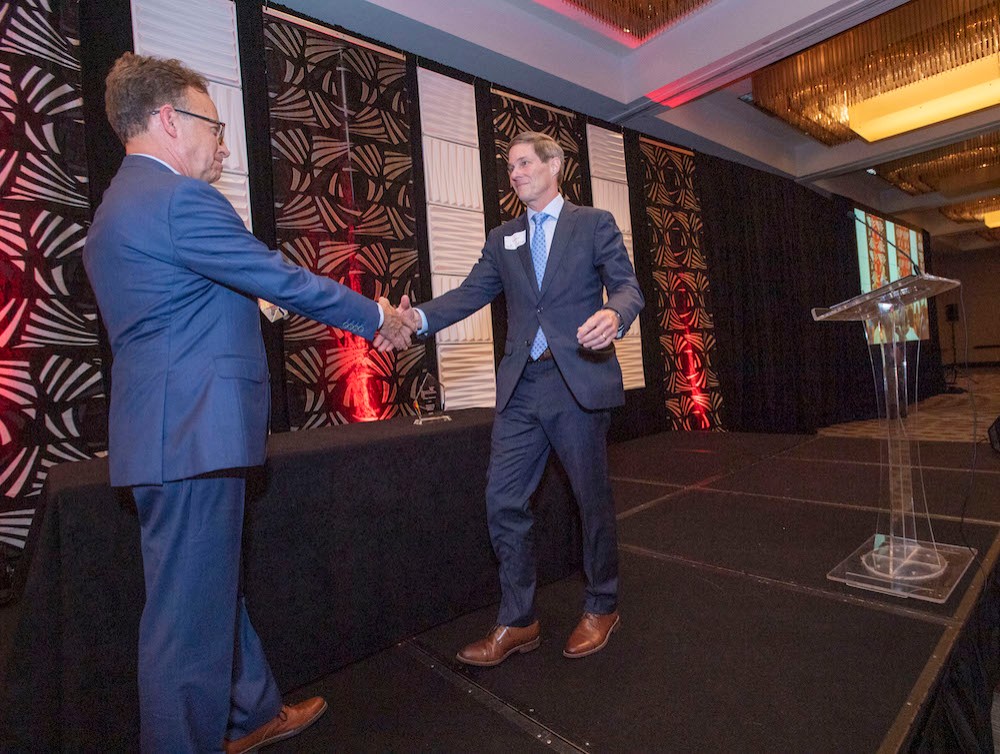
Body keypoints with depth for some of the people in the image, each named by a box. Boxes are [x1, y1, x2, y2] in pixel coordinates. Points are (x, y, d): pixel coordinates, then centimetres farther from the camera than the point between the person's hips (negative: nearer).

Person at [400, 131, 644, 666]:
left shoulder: (594, 224, 7)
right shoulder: (502, 239, 17)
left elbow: (627, 286, -2)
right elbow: (472, 292, 5)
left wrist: (614, 314, -26)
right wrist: (421, 317, -13)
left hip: (578, 381, -3)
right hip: (521, 387, 4)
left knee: (593, 499, 8)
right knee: (503, 500, 2)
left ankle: (601, 609, 31)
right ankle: (517, 622, 19)